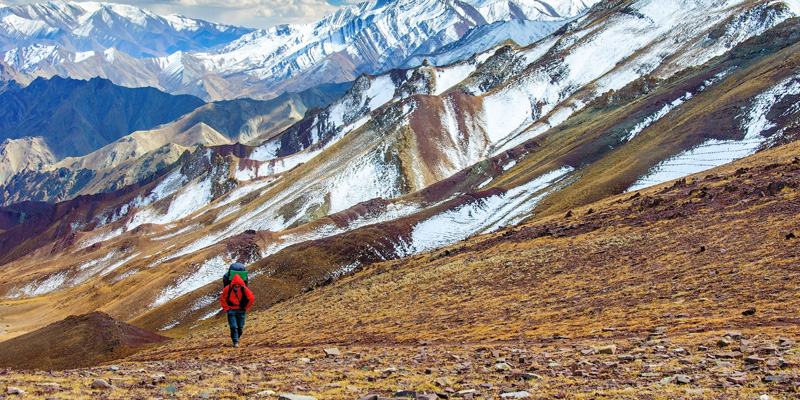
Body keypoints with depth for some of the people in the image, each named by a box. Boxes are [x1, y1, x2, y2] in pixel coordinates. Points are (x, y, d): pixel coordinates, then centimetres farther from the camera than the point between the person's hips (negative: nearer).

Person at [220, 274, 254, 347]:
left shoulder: (243, 289, -10)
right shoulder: (227, 289, -12)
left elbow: (251, 298, 0)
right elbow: (222, 300, 1)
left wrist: (246, 308, 1)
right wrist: (226, 309, -3)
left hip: (241, 310, 2)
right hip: (231, 310, -2)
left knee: (240, 327, 4)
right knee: (233, 327, -13)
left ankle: (237, 338, 26)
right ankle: (235, 342, -9)